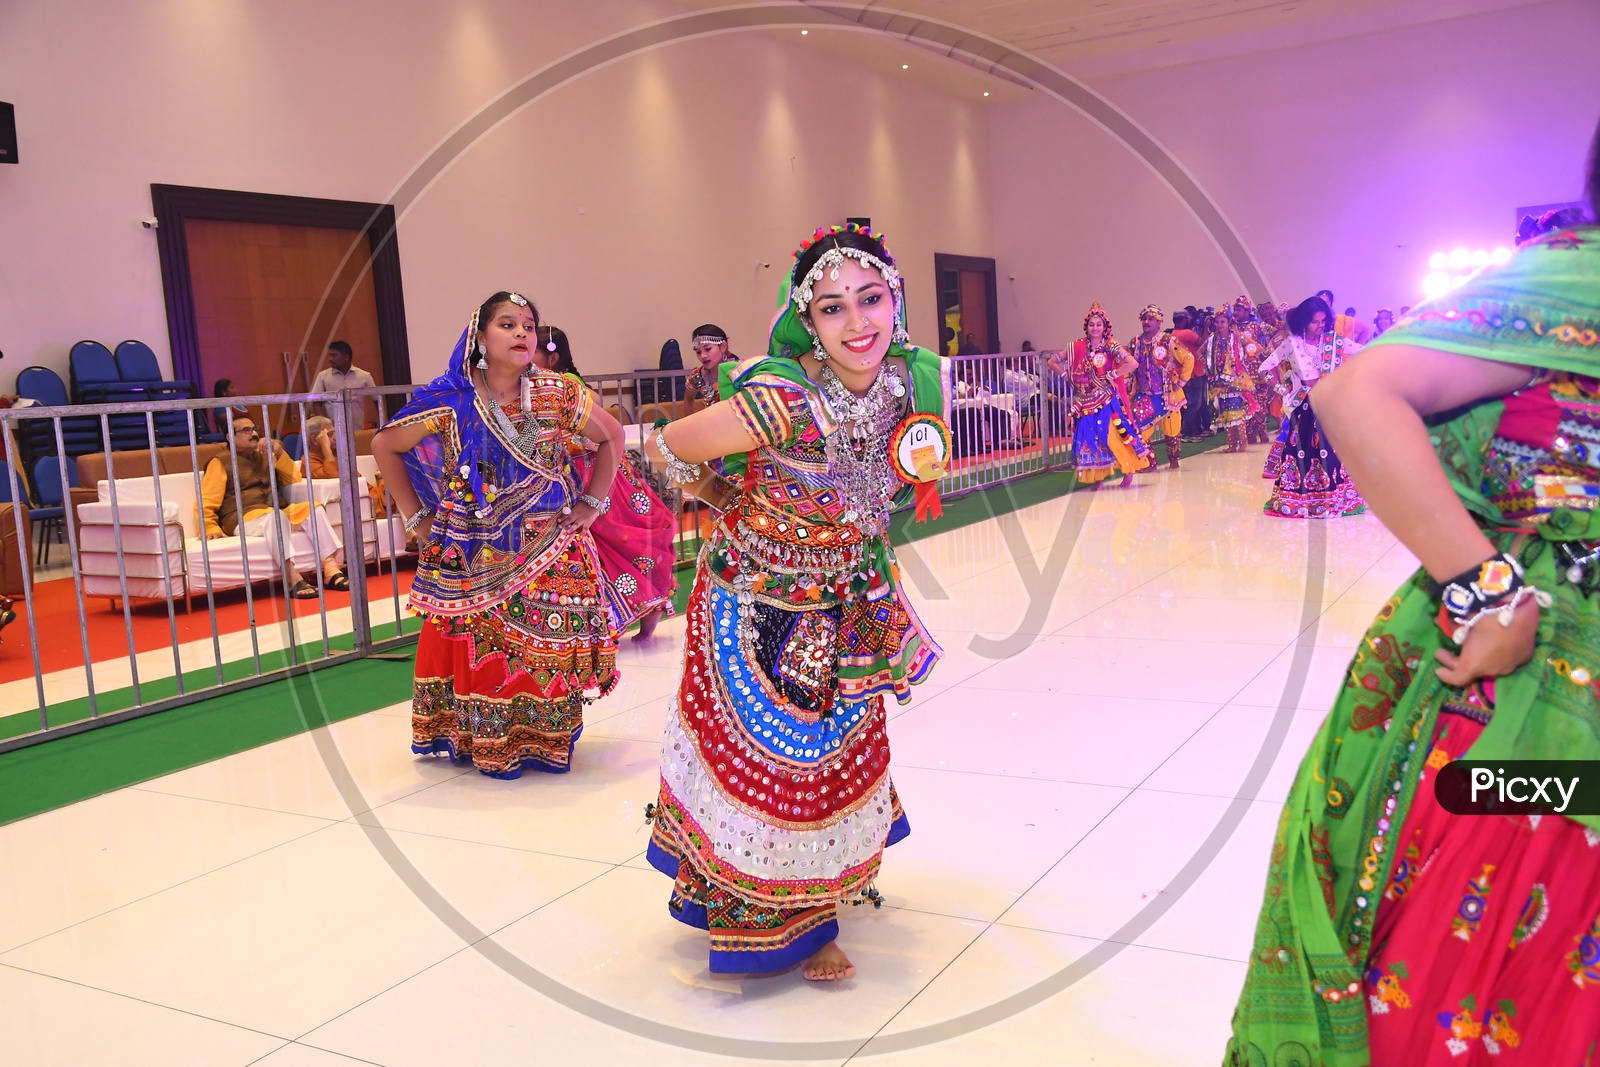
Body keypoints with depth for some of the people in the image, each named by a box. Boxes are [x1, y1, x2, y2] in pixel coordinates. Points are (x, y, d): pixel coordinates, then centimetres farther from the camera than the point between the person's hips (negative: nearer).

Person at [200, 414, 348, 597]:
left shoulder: (265, 457, 25)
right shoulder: (221, 462, 9)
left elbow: (295, 479, 18)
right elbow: (206, 503, 2)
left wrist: (279, 453, 5)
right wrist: (211, 528, -16)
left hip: (276, 515, 5)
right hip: (243, 519, -5)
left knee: (313, 508, -22)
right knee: (274, 515, -37)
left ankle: (330, 568, -34)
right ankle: (292, 579, -47)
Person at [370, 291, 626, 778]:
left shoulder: (557, 395, -3)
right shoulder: (449, 402, -7)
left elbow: (612, 436, 10)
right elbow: (385, 446, 3)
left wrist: (592, 503, 3)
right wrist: (416, 518, 1)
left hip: (548, 558, 1)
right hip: (474, 560, -1)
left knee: (546, 647, 0)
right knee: (480, 651, 1)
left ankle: (544, 740, 17)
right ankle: (486, 744, 16)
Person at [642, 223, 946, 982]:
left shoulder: (917, 380, -15)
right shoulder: (787, 398, -33)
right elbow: (667, 449, -20)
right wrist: (738, 505, -7)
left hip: (843, 603, 6)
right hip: (757, 603, -6)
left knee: (842, 747, 23)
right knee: (769, 757, 8)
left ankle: (831, 879, 51)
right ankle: (783, 925, 32)